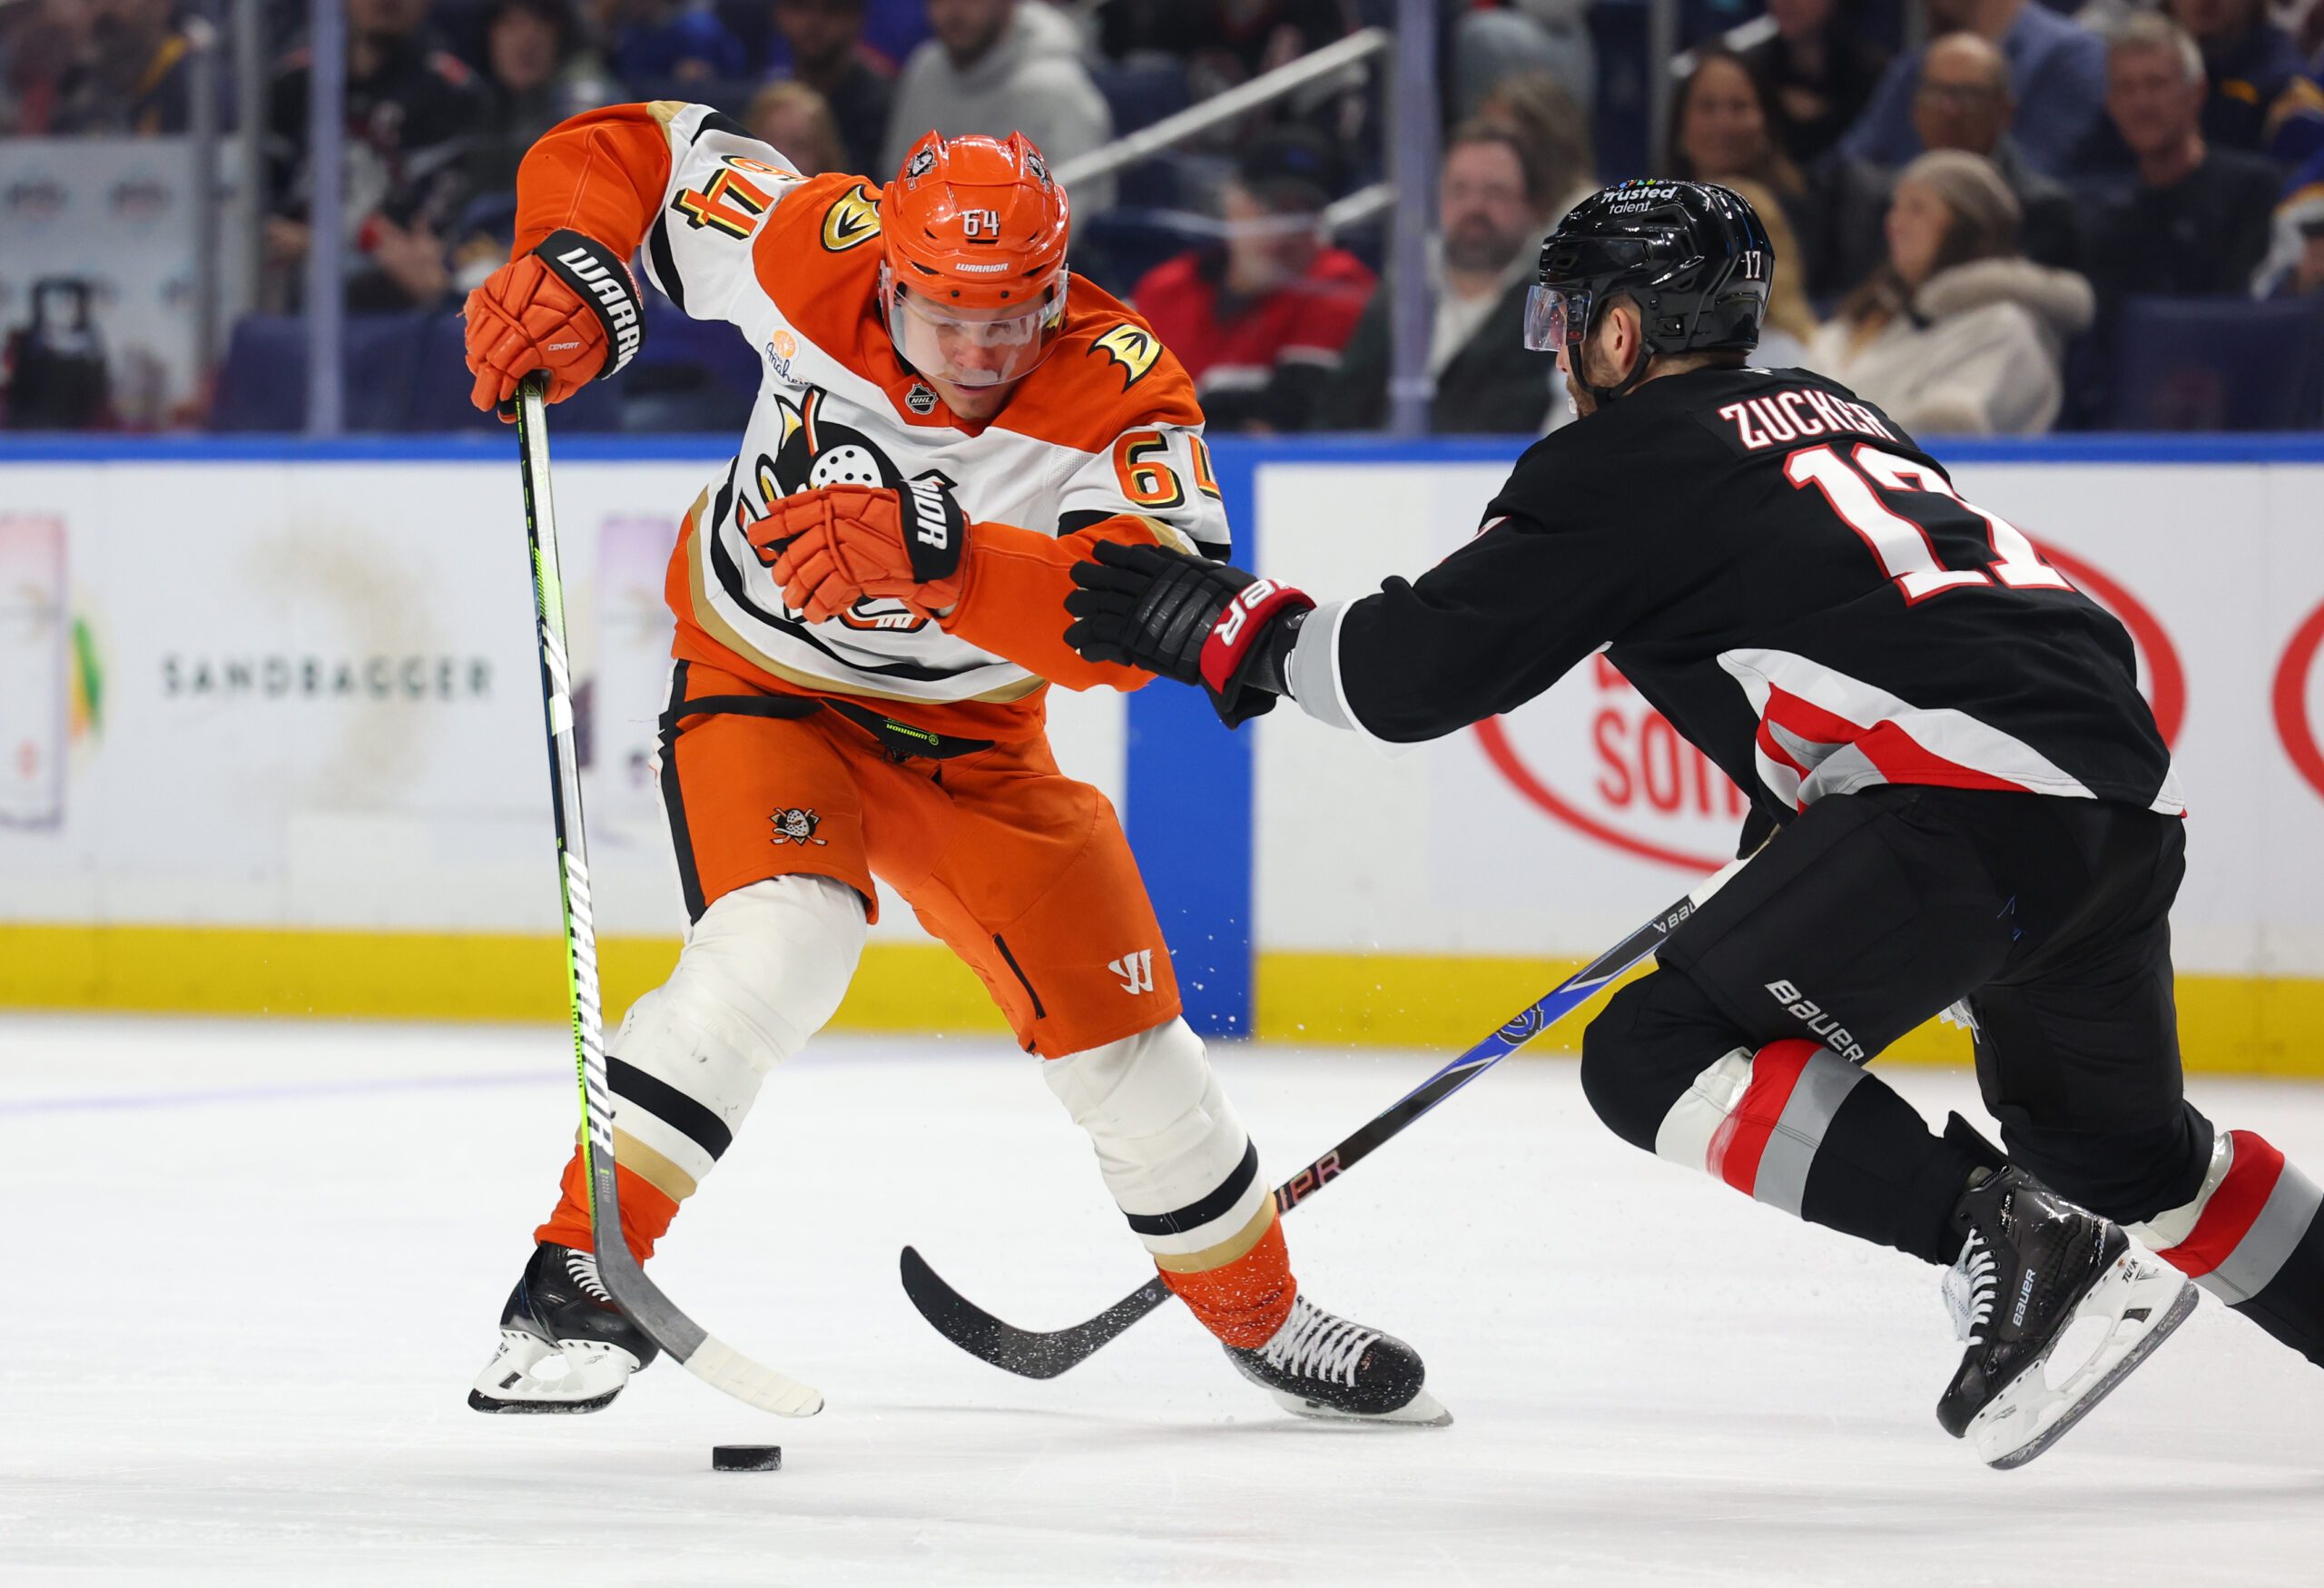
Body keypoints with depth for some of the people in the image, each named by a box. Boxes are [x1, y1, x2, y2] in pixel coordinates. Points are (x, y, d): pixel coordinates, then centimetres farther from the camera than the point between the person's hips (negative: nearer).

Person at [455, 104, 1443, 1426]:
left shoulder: (1123, 392, -27)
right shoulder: (815, 253, -23)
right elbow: (634, 151, -9)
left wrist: (939, 556, -55)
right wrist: (570, 274, -29)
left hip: (967, 732, 2)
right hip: (764, 687, -2)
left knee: (1117, 1021, 3)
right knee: (779, 945, -30)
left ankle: (1257, 1309, 28)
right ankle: (581, 1268, -24)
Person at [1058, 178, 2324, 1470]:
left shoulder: (1626, 458, 3)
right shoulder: (1829, 409, 27)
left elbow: (1419, 669, 0)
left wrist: (1234, 627, 13)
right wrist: (1796, 817, 45)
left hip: (1974, 801, -9)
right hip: (2129, 788, 9)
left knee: (1660, 1059, -8)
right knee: (2112, 1142, 27)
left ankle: (2024, 1244, -17)